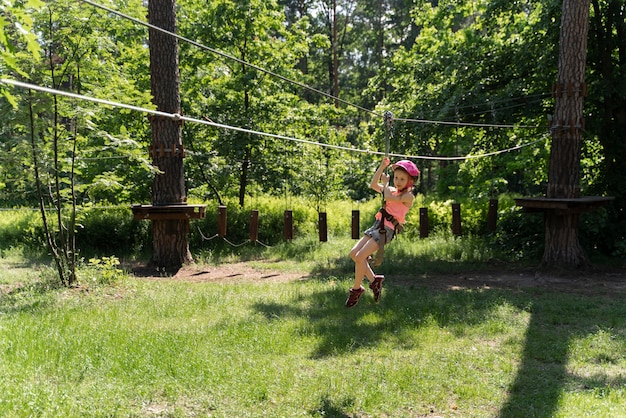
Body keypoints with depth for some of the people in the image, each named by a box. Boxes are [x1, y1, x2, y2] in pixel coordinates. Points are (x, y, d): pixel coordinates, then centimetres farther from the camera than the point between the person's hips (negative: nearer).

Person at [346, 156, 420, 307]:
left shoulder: (408, 196, -8)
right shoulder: (393, 190, 17)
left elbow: (388, 197, -20)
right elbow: (373, 185, 14)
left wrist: (385, 183, -3)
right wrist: (382, 167, 7)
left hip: (387, 229, -9)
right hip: (378, 225, 9)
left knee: (360, 256, -15)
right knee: (354, 253, 2)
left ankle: (356, 289, 1)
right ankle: (374, 280, 14)